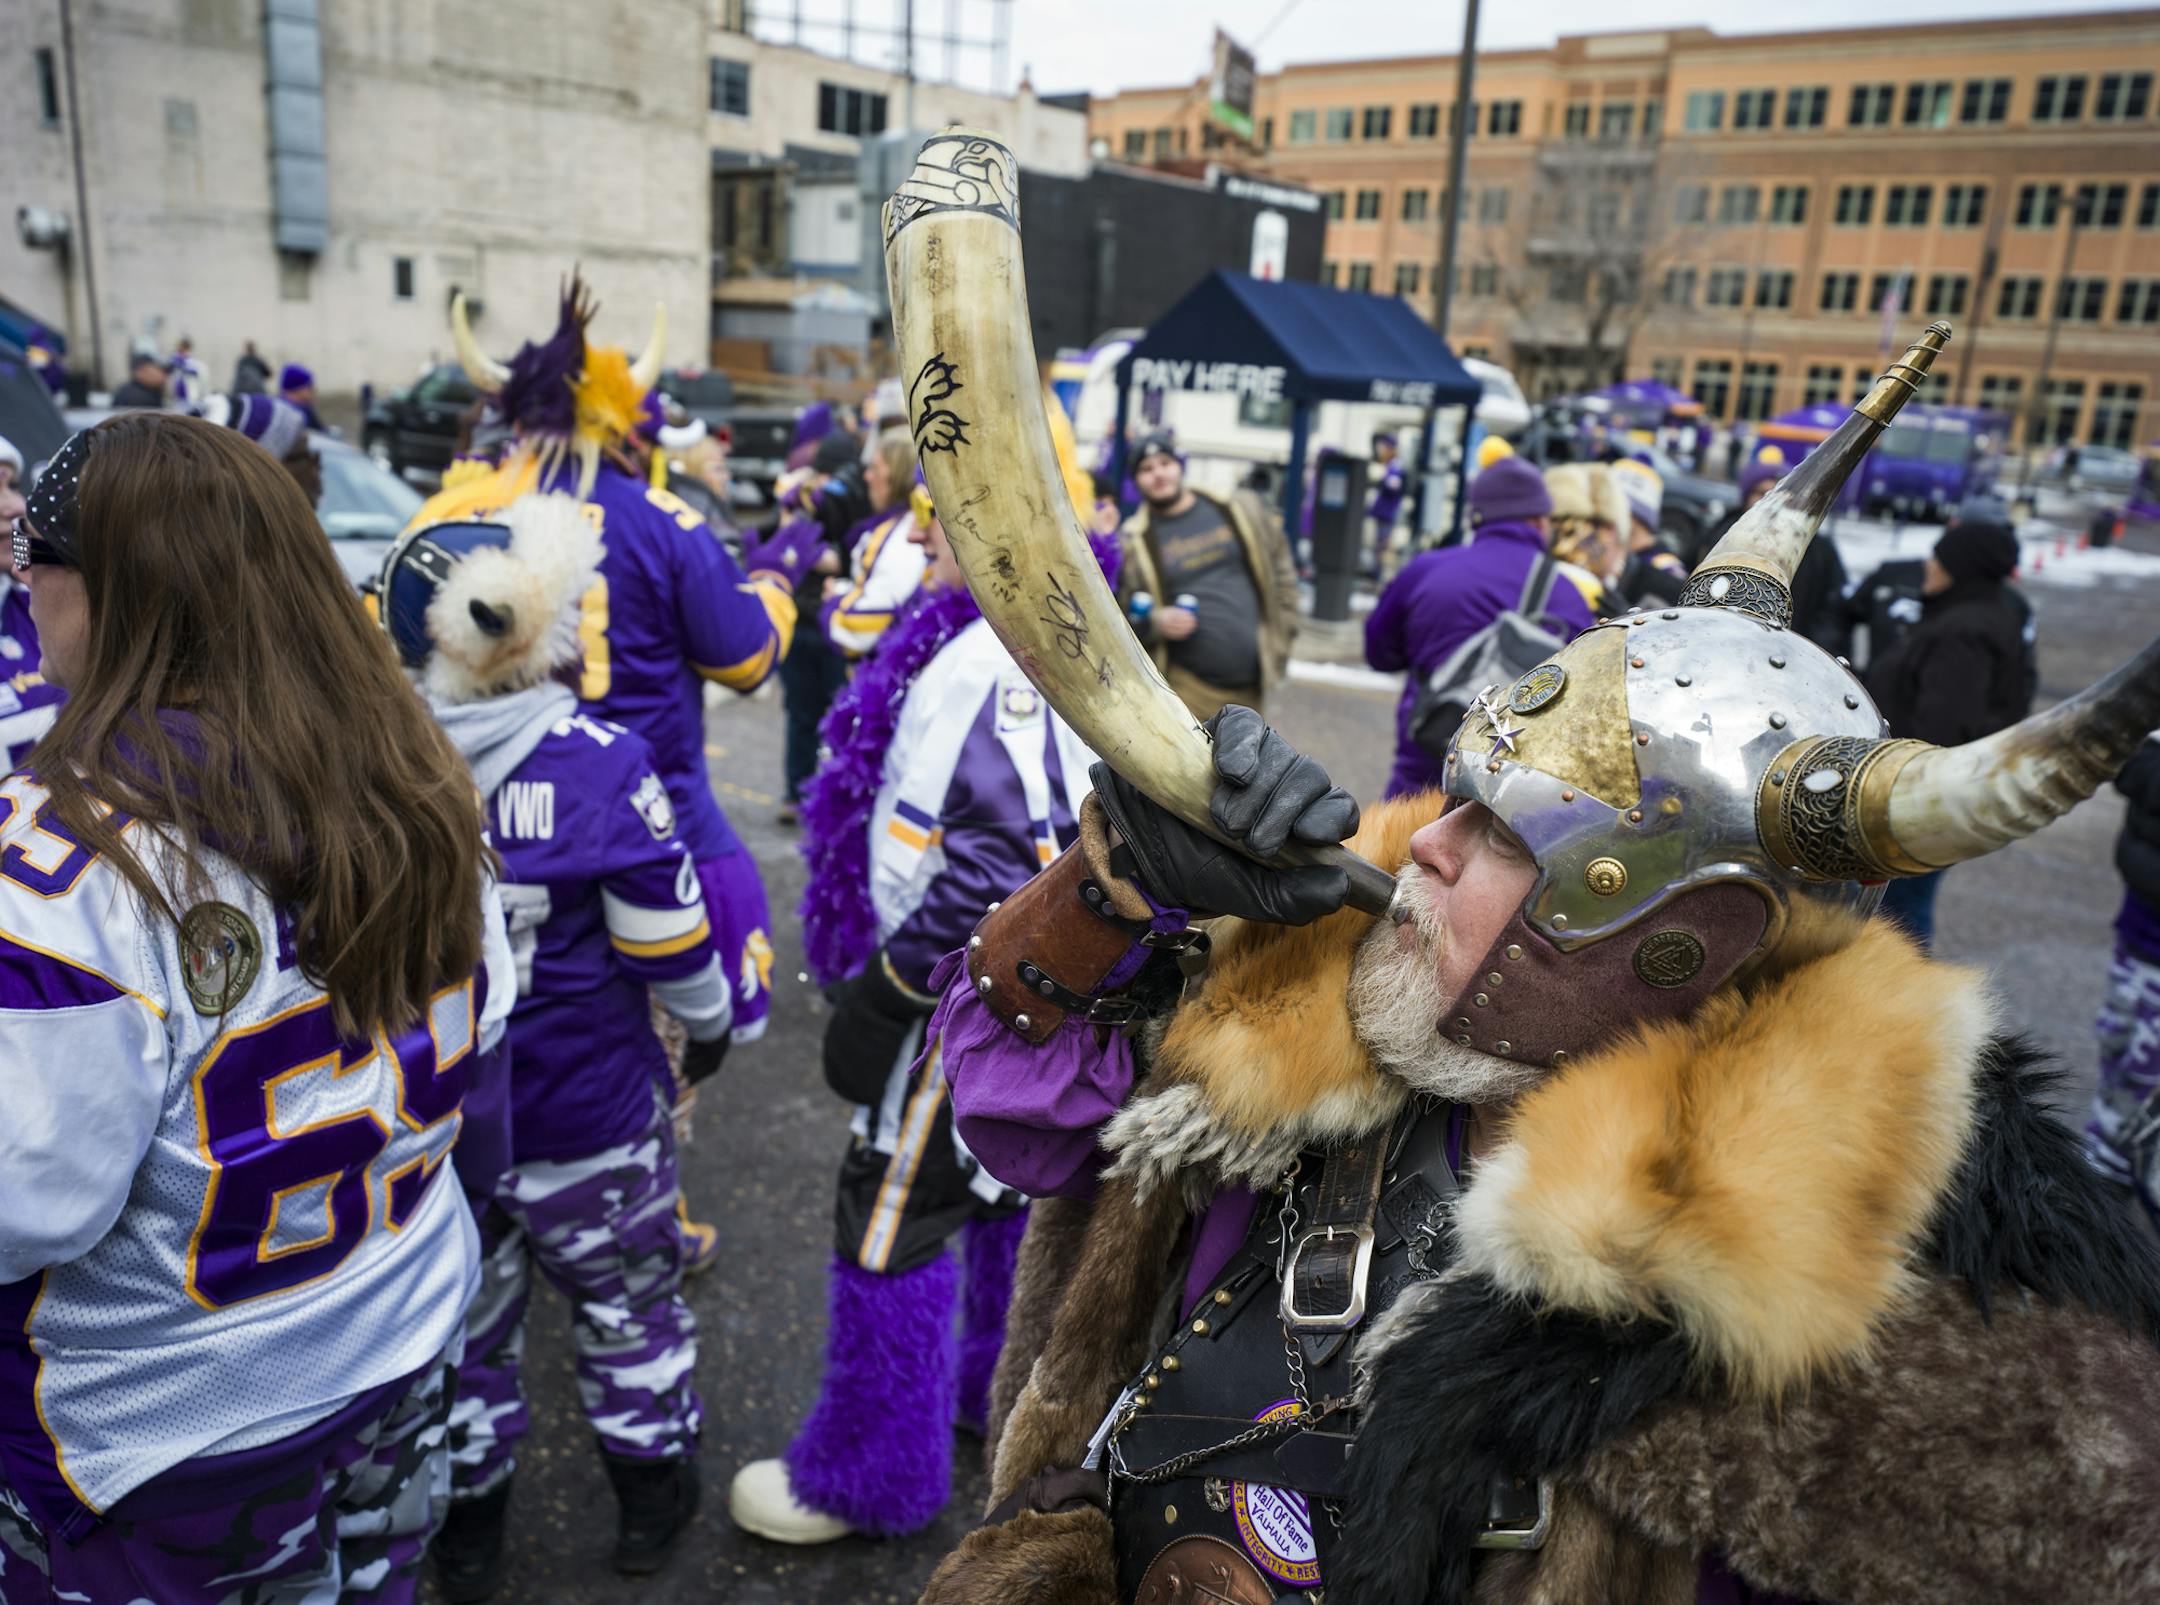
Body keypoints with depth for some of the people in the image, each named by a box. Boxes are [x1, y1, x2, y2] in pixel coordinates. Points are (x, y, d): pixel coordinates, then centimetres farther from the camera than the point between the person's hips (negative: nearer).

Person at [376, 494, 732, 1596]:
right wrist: (708, 1021, 6)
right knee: (625, 1299, 21)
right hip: (589, 1104, -2)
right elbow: (667, 941, -14)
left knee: (460, 1315, 22)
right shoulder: (598, 762, -21)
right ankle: (651, 1499, 39)